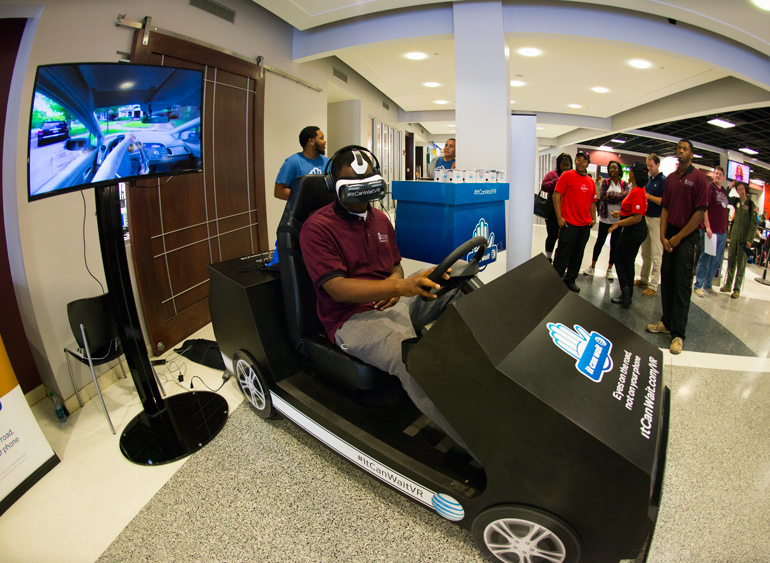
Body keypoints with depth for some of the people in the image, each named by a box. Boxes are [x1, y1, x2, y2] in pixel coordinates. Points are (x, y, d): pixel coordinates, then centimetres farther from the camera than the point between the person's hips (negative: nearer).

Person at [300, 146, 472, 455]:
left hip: (394, 300, 8)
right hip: (353, 317, -8)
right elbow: (337, 288, -18)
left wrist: (396, 280, -3)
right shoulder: (317, 227, -8)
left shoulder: (379, 218, 16)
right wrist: (399, 286, -31)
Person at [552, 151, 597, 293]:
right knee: (563, 254, -3)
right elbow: (556, 195, -8)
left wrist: (593, 218, 8)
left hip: (585, 225, 6)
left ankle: (570, 280, 25)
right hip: (569, 223, -6)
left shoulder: (591, 182, 12)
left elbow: (592, 202, 20)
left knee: (578, 255, 12)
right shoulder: (567, 175, -4)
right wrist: (559, 217, -13)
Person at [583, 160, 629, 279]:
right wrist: (618, 196, -13)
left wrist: (610, 195, -16)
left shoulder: (624, 184, 3)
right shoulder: (605, 182, 3)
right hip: (605, 218, 0)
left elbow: (625, 196, -14)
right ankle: (592, 267, 17)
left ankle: (609, 269, 16)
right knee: (600, 242, 6)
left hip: (618, 219, 1)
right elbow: (602, 196, -12)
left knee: (614, 244, 6)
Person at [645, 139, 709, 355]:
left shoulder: (699, 178, -6)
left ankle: (678, 333, 0)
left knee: (682, 284, -5)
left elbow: (700, 212, -10)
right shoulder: (670, 178, 11)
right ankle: (667, 322, 23)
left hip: (687, 236, -6)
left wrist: (679, 237, -11)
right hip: (670, 235, 6)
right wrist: (663, 236, -1)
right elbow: (665, 208, 10)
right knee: (667, 279, 10)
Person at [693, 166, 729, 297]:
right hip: (711, 231, -8)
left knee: (716, 261, 11)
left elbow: (724, 211, 22)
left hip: (722, 232, 8)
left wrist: (725, 230, 17)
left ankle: (707, 286, 20)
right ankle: (698, 286, 3)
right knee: (705, 259, -5)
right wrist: (708, 227, -20)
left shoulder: (724, 191, 16)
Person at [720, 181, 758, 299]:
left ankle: (737, 289, 2)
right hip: (734, 236, 4)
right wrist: (729, 188, 0)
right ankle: (728, 285, 15)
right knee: (731, 261, 7)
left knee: (741, 264, -1)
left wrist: (750, 240, -11)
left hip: (744, 238, -4)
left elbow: (754, 224, -6)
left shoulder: (751, 204, -4)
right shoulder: (736, 201, 7)